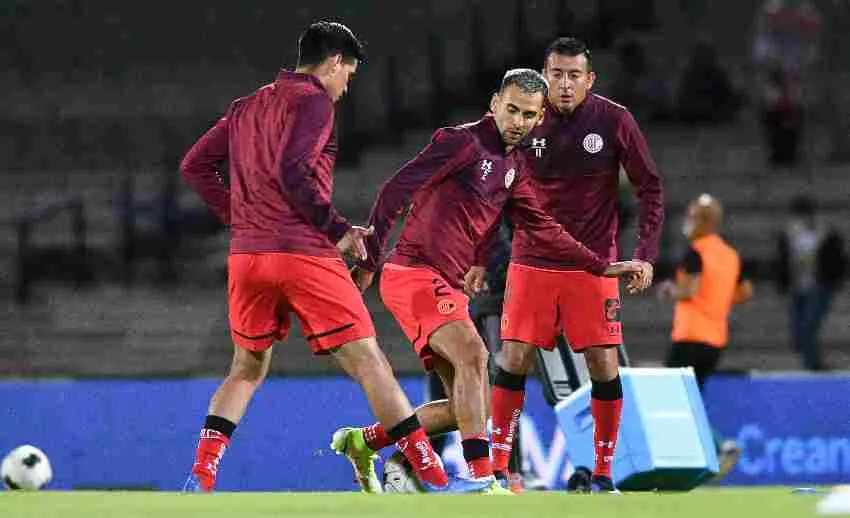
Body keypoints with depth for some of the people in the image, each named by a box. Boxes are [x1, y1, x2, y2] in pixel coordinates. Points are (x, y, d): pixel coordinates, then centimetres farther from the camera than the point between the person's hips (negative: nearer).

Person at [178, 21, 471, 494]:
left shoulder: (247, 107, 19)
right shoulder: (312, 101, -4)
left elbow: (195, 166, 19)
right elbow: (291, 171, -17)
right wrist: (338, 230, -10)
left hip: (246, 256, 7)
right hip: (304, 255, -7)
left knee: (248, 369, 20)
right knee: (368, 362, -5)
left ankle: (201, 476, 6)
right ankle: (436, 480, -6)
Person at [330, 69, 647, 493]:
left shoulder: (514, 166, 15)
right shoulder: (463, 141, -10)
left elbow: (541, 227, 20)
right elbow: (395, 191, -13)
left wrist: (603, 267, 14)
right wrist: (368, 262, -16)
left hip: (448, 286, 9)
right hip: (413, 272, -9)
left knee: (467, 409, 4)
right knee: (473, 355, -29)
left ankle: (361, 442, 18)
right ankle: (482, 481, -35)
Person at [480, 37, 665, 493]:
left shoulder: (614, 121, -6)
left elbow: (650, 189, 1)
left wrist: (645, 255, -8)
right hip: (532, 262, 1)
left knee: (604, 367, -5)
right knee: (513, 361, -7)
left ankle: (603, 473, 7)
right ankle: (498, 468, 2)